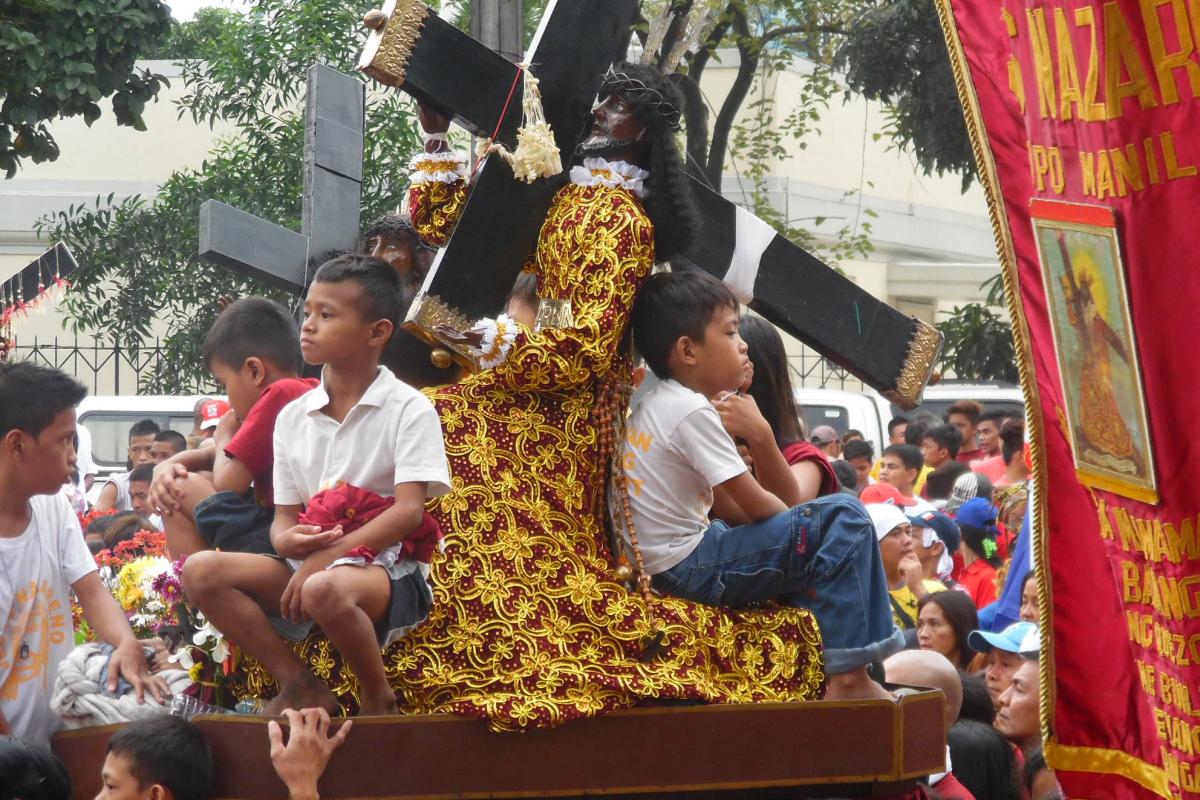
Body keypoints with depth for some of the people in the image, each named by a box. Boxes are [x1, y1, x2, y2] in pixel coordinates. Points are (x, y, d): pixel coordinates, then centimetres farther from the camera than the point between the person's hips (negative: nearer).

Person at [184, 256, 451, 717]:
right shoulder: (293, 417, 11)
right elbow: (283, 518, 11)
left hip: (388, 571, -6)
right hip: (309, 564, 6)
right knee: (202, 570, -13)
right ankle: (301, 687, -8)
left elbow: (410, 510, -14)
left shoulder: (407, 409, -5)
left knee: (327, 588, -39)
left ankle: (377, 697, -12)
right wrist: (288, 540, -16)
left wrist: (325, 557, -21)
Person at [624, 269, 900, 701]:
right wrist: (801, 522, 6)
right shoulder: (693, 412, -15)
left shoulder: (653, 406, 16)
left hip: (655, 568, 10)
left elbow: (724, 504, 15)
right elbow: (756, 504, -13)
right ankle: (848, 676, -14)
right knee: (843, 519, -13)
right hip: (689, 569, -10)